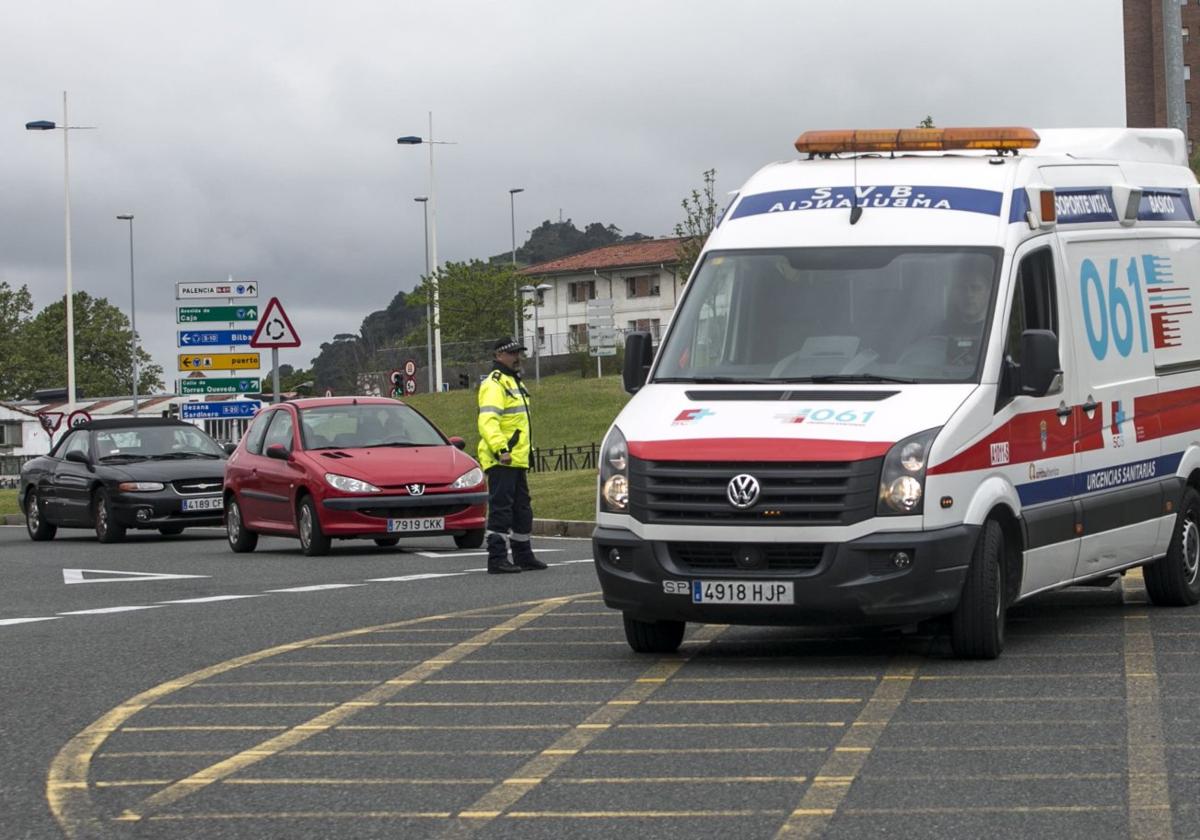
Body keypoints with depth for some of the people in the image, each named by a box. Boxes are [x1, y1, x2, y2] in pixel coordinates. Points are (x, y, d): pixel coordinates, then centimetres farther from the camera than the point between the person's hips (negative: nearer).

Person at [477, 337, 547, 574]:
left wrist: (524, 453, 25)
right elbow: (487, 421, -24)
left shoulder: (514, 382, 21)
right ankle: (497, 559, -10)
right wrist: (501, 449, -33)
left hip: (516, 460, 10)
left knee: (522, 510, 16)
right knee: (500, 510, -10)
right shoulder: (494, 385, -12)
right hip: (500, 460, -10)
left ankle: (523, 556, 24)